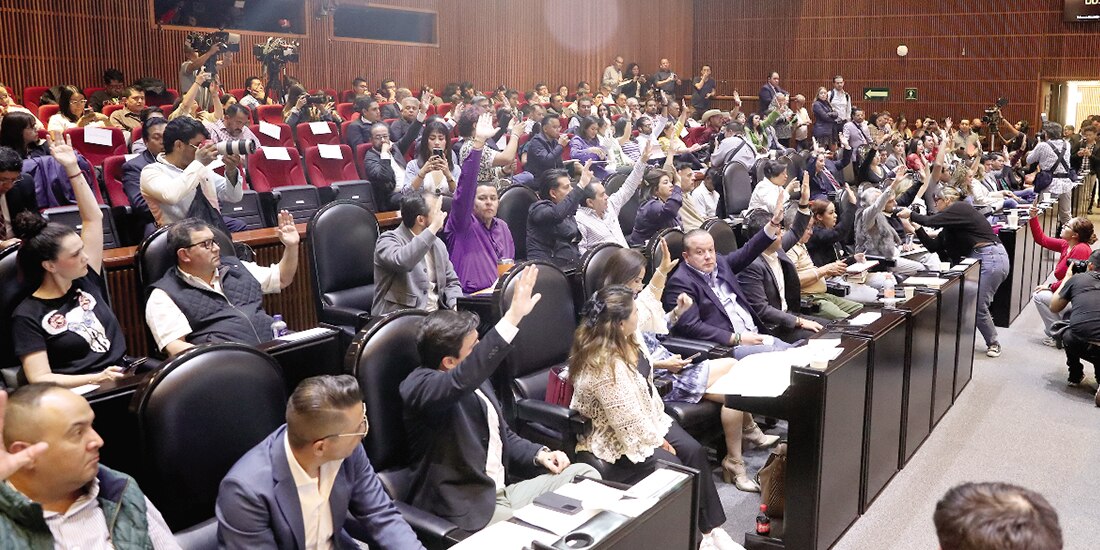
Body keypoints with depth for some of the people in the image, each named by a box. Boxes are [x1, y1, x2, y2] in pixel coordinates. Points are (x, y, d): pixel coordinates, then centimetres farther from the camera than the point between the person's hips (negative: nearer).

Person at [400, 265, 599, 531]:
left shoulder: (476, 381, 10)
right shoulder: (420, 386, -17)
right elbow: (461, 379, -40)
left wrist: (539, 454, 2)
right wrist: (513, 317, -43)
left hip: (500, 493, 9)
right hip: (467, 512, -8)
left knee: (584, 474, 2)